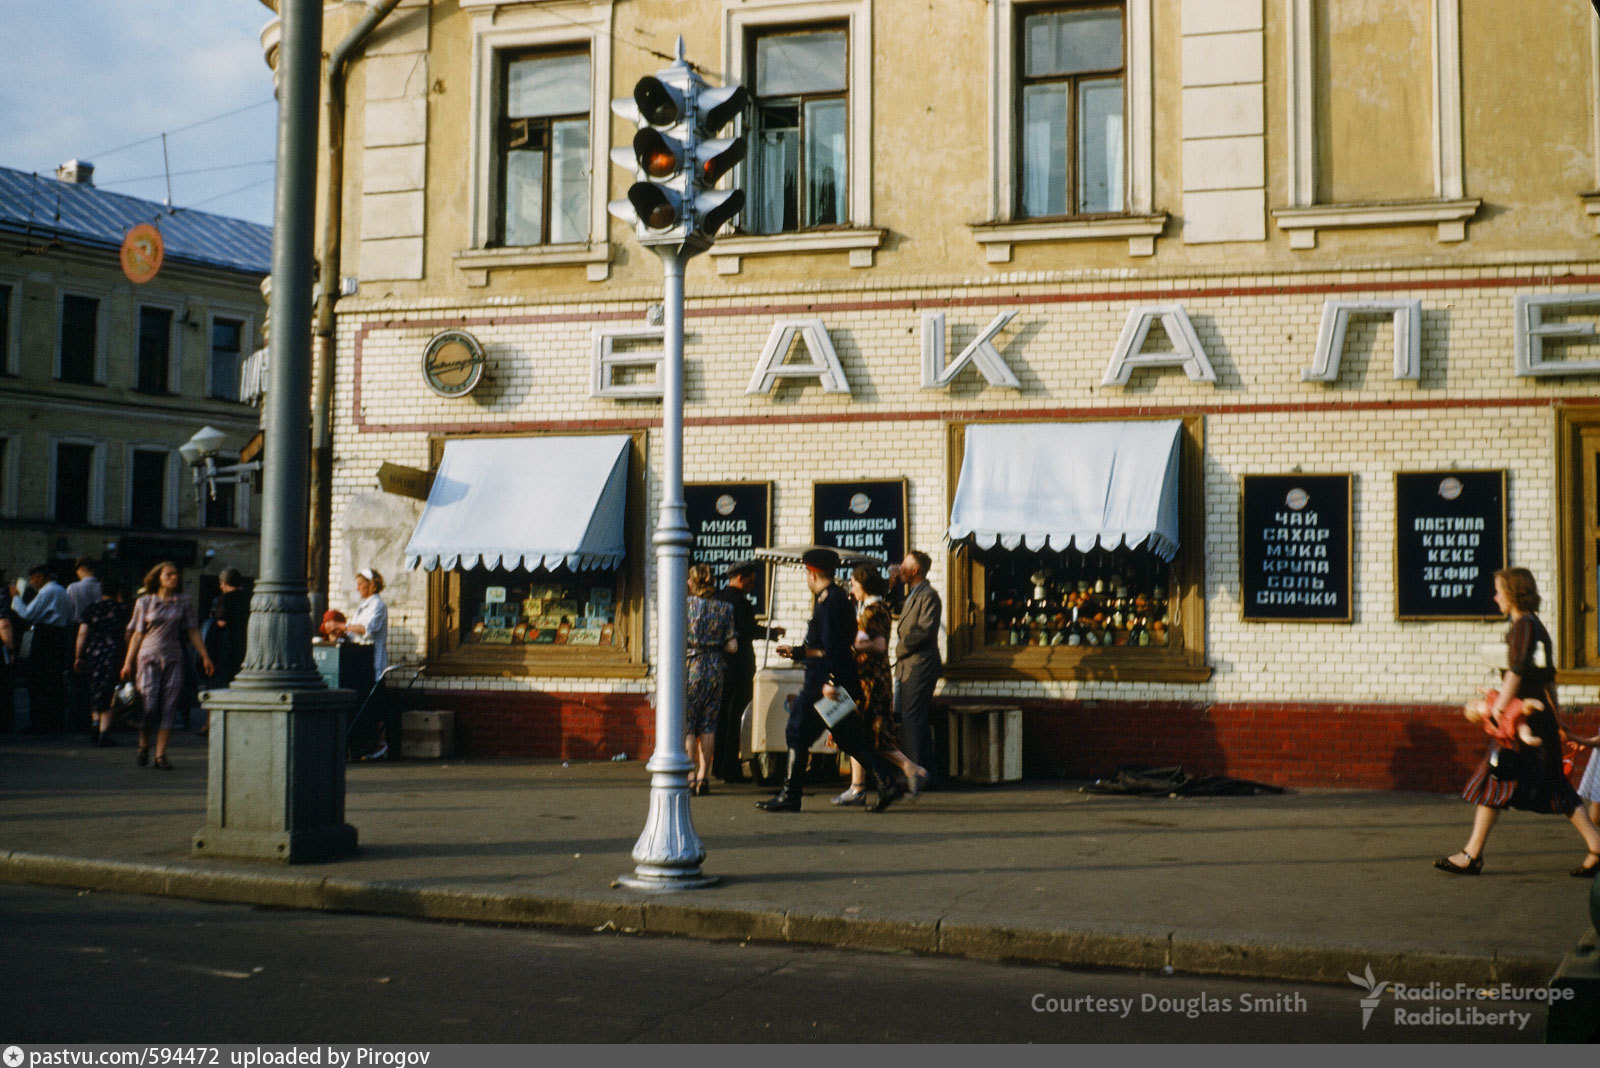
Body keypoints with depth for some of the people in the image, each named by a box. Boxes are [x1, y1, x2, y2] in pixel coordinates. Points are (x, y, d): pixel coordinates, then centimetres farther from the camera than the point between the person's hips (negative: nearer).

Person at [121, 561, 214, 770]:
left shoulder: (184, 602, 8)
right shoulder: (144, 602, 4)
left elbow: (193, 632, 10)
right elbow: (138, 635, 6)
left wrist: (205, 657, 4)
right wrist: (128, 662, 2)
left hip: (173, 658, 2)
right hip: (149, 657, -2)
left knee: (169, 707, -3)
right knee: (149, 704, -10)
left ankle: (161, 755, 2)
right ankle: (143, 746, 13)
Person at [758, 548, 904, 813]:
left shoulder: (829, 602, -13)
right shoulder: (839, 599, 17)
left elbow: (832, 646, -21)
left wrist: (829, 681, -24)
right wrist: (796, 652, 30)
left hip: (824, 681, -10)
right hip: (842, 683, 10)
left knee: (798, 733, -1)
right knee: (850, 737, 10)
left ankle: (790, 796, 4)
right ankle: (886, 784, 1)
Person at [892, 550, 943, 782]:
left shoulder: (928, 595, -10)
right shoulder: (912, 595, 21)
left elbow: (924, 631, -19)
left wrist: (900, 649, -11)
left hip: (920, 665, -10)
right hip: (908, 666, 10)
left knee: (912, 719, -11)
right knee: (918, 720, 10)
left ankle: (916, 770, -10)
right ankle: (924, 770, 15)